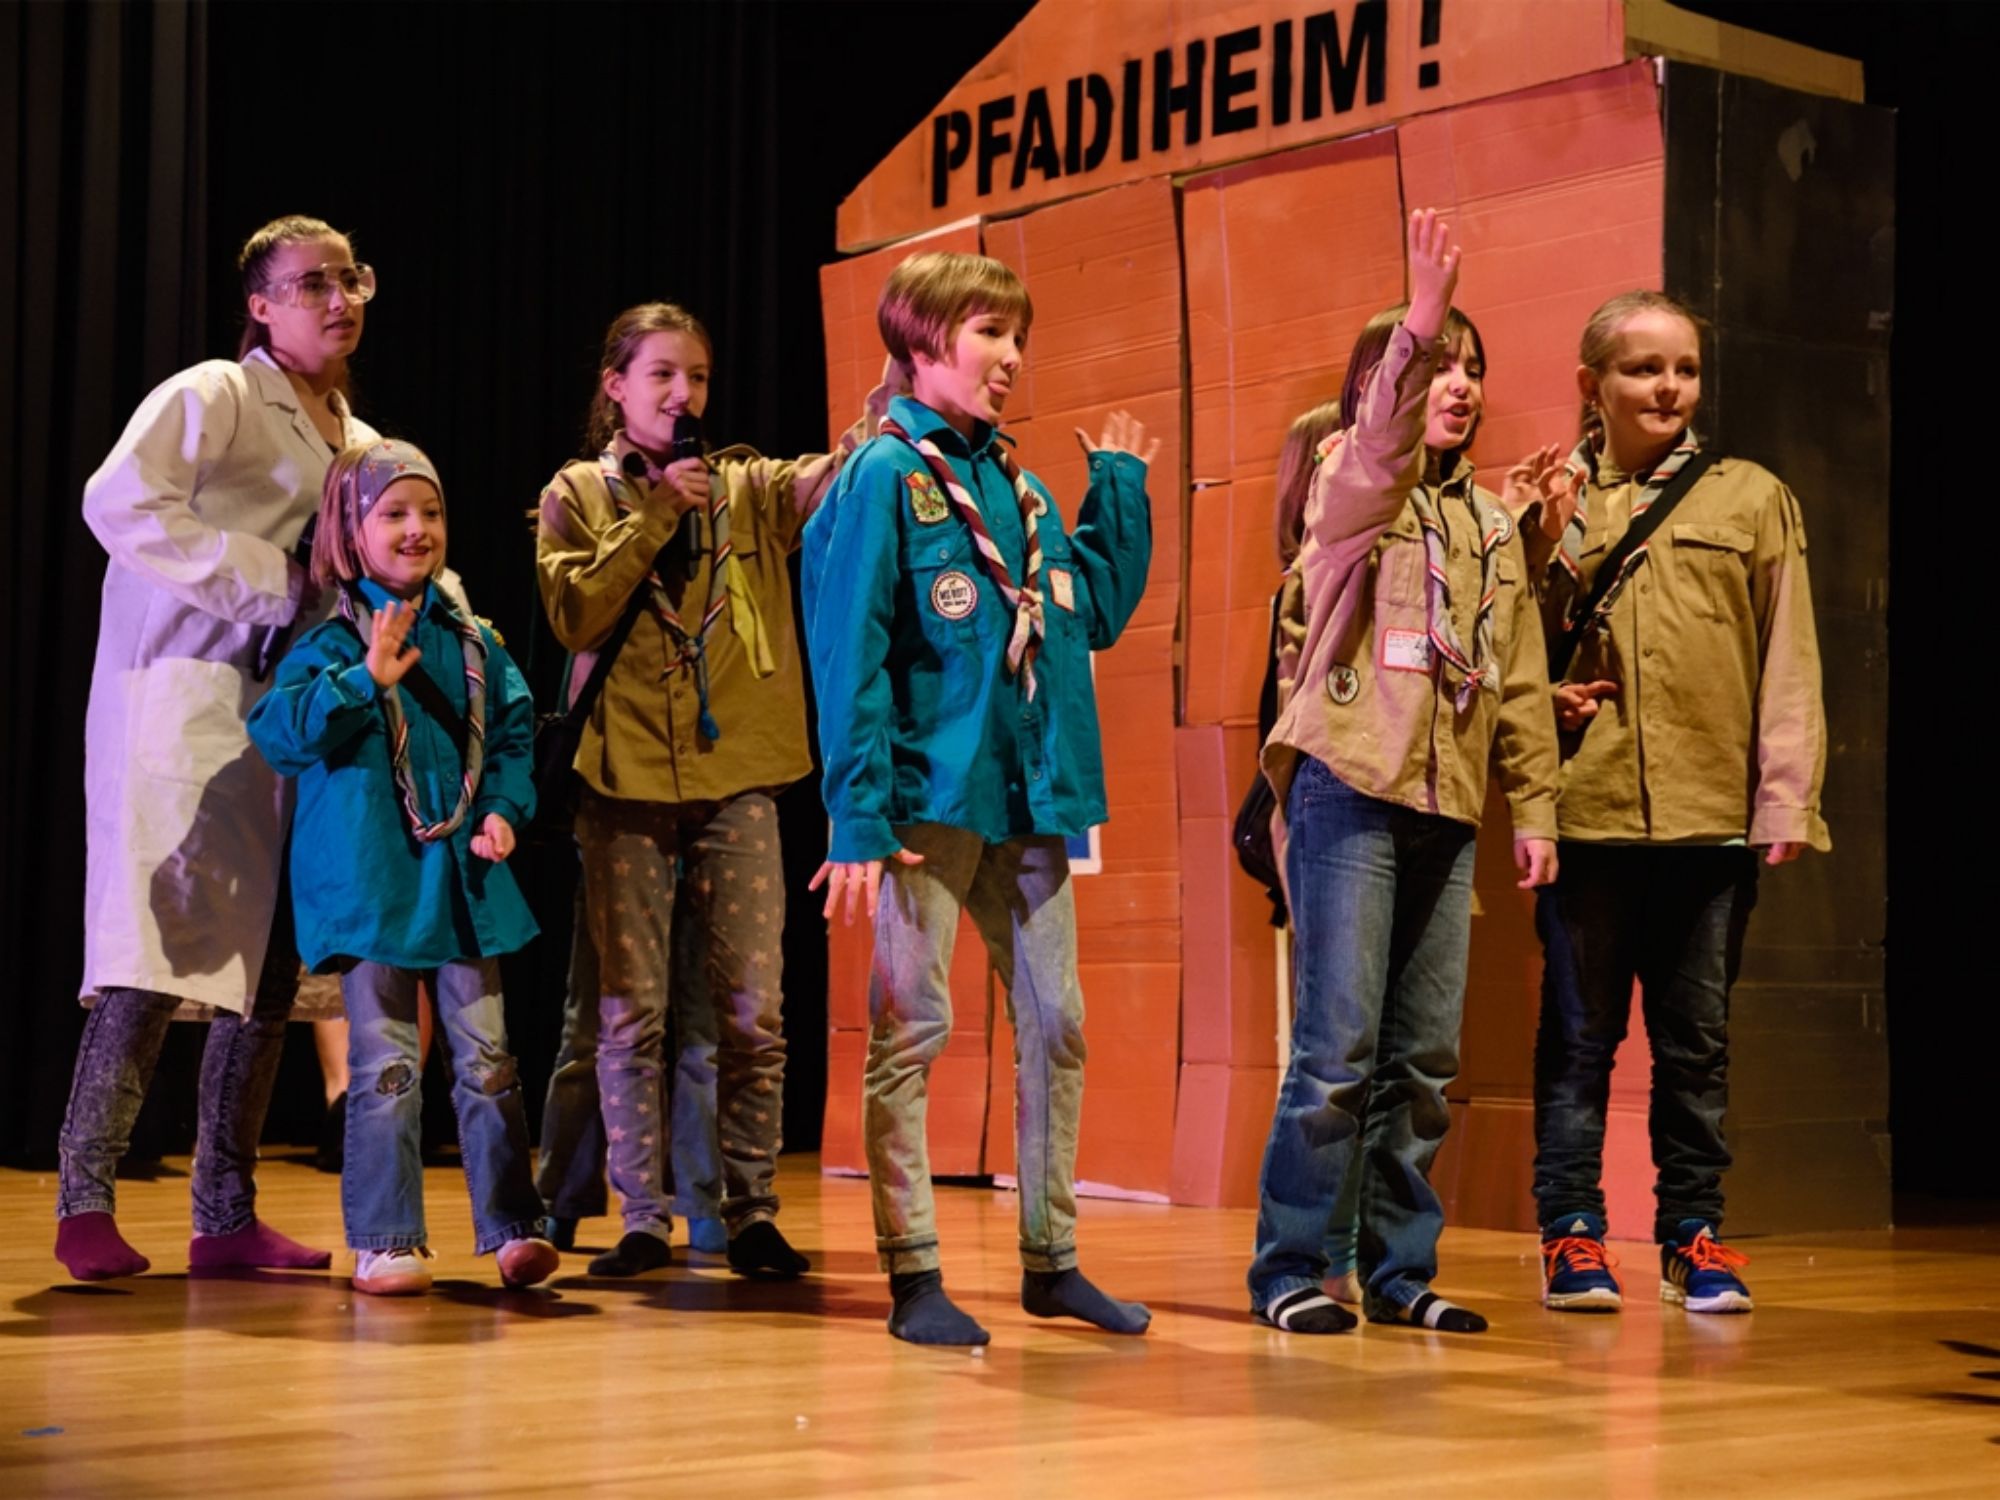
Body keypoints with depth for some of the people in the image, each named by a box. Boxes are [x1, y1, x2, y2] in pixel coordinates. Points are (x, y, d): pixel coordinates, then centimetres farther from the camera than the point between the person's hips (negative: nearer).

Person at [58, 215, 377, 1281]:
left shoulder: (361, 444, 20)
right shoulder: (213, 395, -3)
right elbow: (118, 503, -19)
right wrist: (265, 578, -18)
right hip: (186, 703, -8)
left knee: (270, 967, 5)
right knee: (155, 959, -14)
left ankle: (226, 1215, 11)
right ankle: (85, 1204, -7)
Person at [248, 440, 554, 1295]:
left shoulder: (473, 641, 9)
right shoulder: (333, 644, -2)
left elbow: (513, 734, 13)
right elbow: (276, 733, -13)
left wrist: (504, 809, -4)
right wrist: (363, 681, -22)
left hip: (465, 880, 3)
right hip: (370, 881, -3)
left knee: (486, 1057, 5)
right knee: (386, 1068, 0)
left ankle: (510, 1226, 10)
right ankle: (385, 1241, 7)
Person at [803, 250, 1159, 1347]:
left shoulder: (1021, 490, 14)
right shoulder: (885, 475, -6)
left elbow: (1102, 608, 18)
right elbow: (849, 651, -11)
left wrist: (1120, 482, 15)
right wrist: (859, 817, -17)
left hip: (1029, 800, 7)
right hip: (930, 795, -7)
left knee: (1056, 1023, 9)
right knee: (910, 1028, -1)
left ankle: (1051, 1259, 20)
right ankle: (913, 1276, 5)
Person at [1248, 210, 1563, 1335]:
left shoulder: (1493, 521, 16)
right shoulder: (1351, 488, 0)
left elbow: (1521, 679, 17)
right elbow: (1381, 447, -25)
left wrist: (1534, 803, 12)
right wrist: (1419, 323, -40)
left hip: (1448, 808, 6)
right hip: (1349, 790, -6)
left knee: (1425, 1055, 8)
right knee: (1339, 1048, -8)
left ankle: (1402, 1267, 16)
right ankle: (1290, 1267, 2)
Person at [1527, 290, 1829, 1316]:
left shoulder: (1752, 498, 8)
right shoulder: (1553, 504, 8)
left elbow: (1787, 659, 6)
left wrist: (1787, 800, -1)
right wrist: (1548, 624, -7)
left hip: (1711, 813, 0)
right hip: (1584, 808, 0)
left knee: (1697, 1036, 7)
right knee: (1579, 1031, 4)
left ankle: (1692, 1236, 16)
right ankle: (1571, 1233, 12)